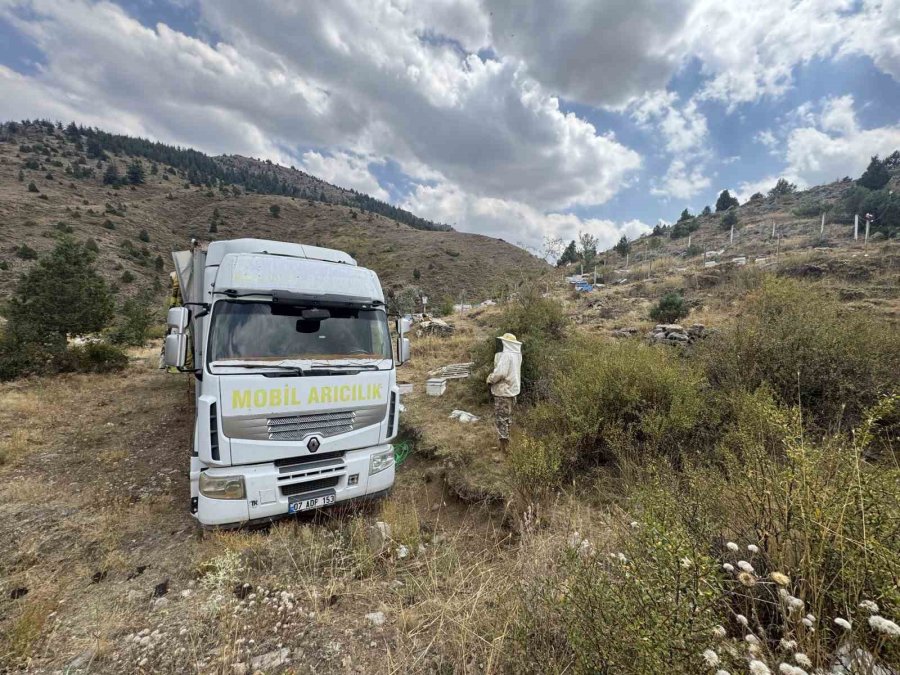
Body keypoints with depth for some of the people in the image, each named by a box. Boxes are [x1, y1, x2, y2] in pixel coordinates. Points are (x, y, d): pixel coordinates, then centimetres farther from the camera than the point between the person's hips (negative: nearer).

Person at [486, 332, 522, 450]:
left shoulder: (506, 355, -23)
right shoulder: (517, 355, 4)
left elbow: (500, 372, -30)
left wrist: (490, 379, -14)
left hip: (503, 390, -9)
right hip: (512, 388, 9)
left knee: (501, 417, 0)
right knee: (508, 415, 22)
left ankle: (503, 444, 5)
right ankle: (506, 439, 36)